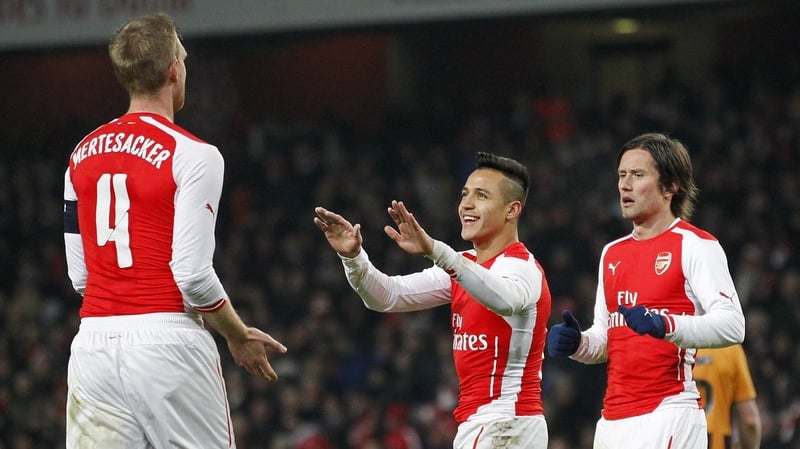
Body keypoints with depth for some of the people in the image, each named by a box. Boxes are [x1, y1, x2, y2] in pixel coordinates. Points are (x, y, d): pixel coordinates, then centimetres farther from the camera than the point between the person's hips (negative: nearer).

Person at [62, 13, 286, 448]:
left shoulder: (82, 155, 11)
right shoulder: (193, 155, -8)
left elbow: (78, 274, 12)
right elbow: (193, 274, -13)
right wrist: (238, 335, 2)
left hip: (92, 342, 5)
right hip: (167, 343, -5)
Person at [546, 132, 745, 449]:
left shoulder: (695, 244, -3)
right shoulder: (612, 253, 21)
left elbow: (732, 325, -15)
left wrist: (667, 326, -30)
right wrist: (576, 343, 5)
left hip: (669, 414, -8)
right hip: (612, 419, 8)